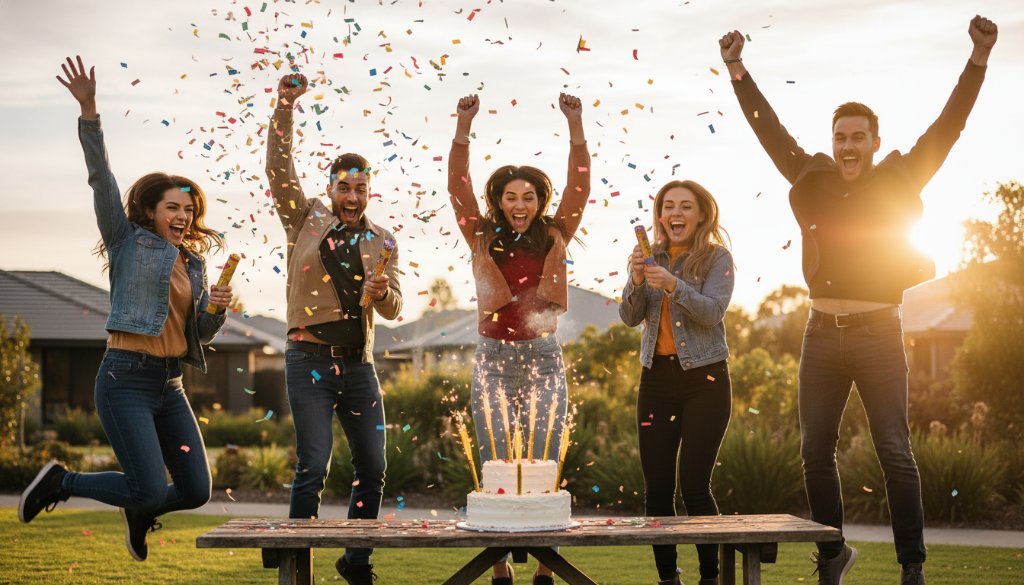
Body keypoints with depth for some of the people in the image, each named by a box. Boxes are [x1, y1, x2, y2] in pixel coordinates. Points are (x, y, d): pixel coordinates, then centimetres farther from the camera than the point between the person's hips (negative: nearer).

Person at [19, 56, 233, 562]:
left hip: (169, 384, 6)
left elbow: (202, 333, 20)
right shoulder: (128, 242, 0)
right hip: (126, 378, -6)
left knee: (196, 491, 3)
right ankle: (59, 482, 11)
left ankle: (138, 513, 36)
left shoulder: (194, 263, 16)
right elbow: (101, 179, -12)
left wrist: (217, 309, -4)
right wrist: (89, 112, -23)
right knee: (152, 490, -14)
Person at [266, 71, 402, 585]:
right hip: (310, 361, -4)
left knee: (373, 467, 6)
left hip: (358, 364, 4)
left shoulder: (382, 242, 10)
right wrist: (283, 109, -17)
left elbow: (393, 309, 2)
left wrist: (382, 292, -21)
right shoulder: (307, 220, 5)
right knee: (314, 465, -13)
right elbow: (279, 169, -7)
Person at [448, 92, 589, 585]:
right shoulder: (483, 239, 5)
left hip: (544, 359, 0)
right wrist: (464, 126, -11)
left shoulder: (554, 238, 6)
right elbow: (458, 186, -2)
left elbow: (579, 187, -1)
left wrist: (575, 125, -9)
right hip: (494, 358, 0)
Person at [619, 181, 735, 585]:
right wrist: (636, 281, -17)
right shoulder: (652, 258, 9)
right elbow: (630, 318, 1)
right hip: (657, 378, 4)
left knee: (694, 484, -9)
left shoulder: (717, 258, -2)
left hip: (704, 380, -4)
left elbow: (712, 312, -15)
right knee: (657, 488, 1)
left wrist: (674, 286, -30)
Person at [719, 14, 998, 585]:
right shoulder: (813, 179, 8)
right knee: (816, 451, 8)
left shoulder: (900, 181, 1)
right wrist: (738, 71, 5)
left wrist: (978, 62, -16)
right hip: (823, 334, 3)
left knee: (896, 453, -6)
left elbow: (947, 127, -6)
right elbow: (770, 128, 10)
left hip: (879, 334, -3)